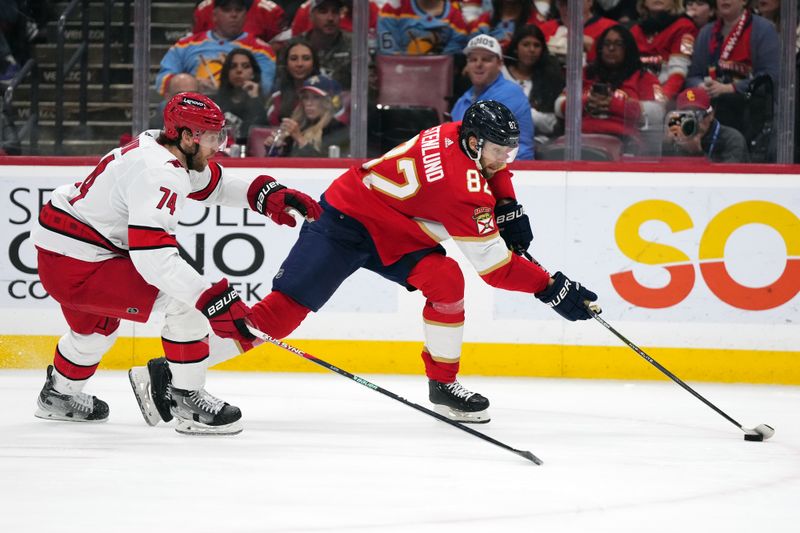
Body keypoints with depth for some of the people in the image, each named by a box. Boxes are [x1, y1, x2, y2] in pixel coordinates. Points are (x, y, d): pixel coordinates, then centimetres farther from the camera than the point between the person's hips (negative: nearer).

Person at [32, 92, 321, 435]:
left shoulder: (156, 148, 5)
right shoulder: (158, 172, -25)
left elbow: (213, 185, 21)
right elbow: (151, 255, -35)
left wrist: (266, 194, 5)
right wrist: (215, 300, -39)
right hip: (75, 267, -11)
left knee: (96, 325, 37)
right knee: (185, 300, -16)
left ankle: (58, 395, 59)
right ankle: (187, 400, -7)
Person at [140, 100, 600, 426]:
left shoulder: (462, 135, -5)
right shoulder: (460, 187, -30)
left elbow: (490, 170, 23)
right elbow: (495, 266, -25)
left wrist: (507, 207, 12)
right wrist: (551, 287, -23)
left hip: (395, 234, 9)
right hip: (346, 219, -9)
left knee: (446, 282, -12)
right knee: (282, 312, -14)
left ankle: (443, 384, 4)